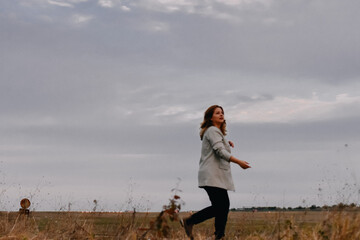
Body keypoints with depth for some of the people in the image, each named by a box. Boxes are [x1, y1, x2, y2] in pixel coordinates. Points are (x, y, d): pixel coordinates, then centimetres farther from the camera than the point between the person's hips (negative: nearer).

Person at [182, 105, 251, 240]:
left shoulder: (218, 132, 23)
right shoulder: (212, 131, -8)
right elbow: (220, 151, -20)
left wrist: (227, 144, 15)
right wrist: (239, 162, -26)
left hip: (218, 176, 10)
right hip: (212, 175, -10)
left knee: (224, 206, 6)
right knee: (219, 207, -13)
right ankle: (189, 222, -5)